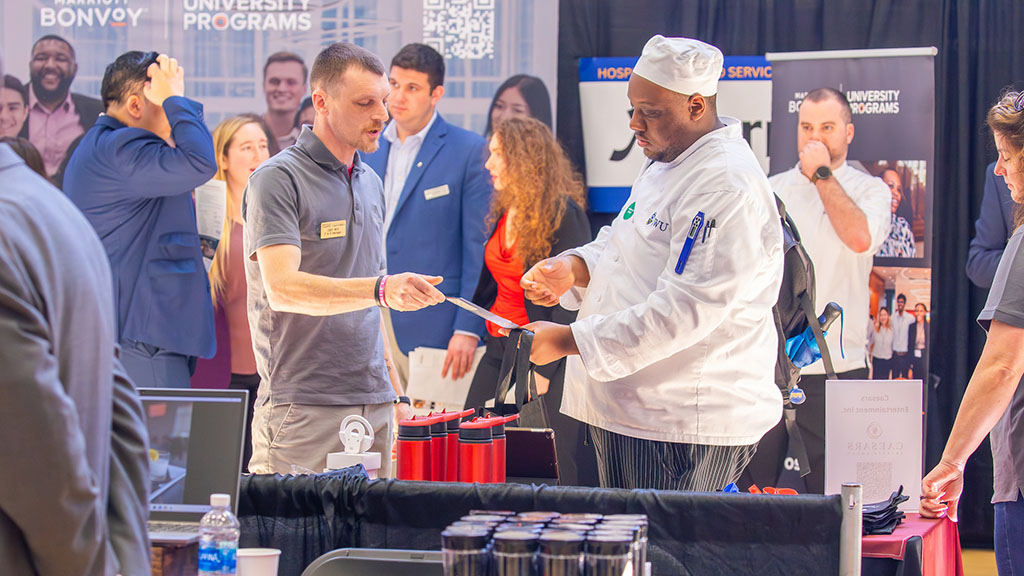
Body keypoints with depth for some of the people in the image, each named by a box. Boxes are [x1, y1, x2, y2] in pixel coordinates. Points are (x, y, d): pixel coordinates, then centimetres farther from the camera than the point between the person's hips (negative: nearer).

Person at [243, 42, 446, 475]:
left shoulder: (371, 183, 17)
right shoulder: (277, 179, -7)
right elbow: (282, 289, -21)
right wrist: (380, 289, -33)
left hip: (373, 407, 7)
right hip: (302, 412, -7)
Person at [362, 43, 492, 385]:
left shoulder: (470, 151, -4)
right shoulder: (366, 149, 13)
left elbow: (479, 246, -6)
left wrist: (468, 329, -11)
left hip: (432, 328, -5)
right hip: (366, 323, 5)